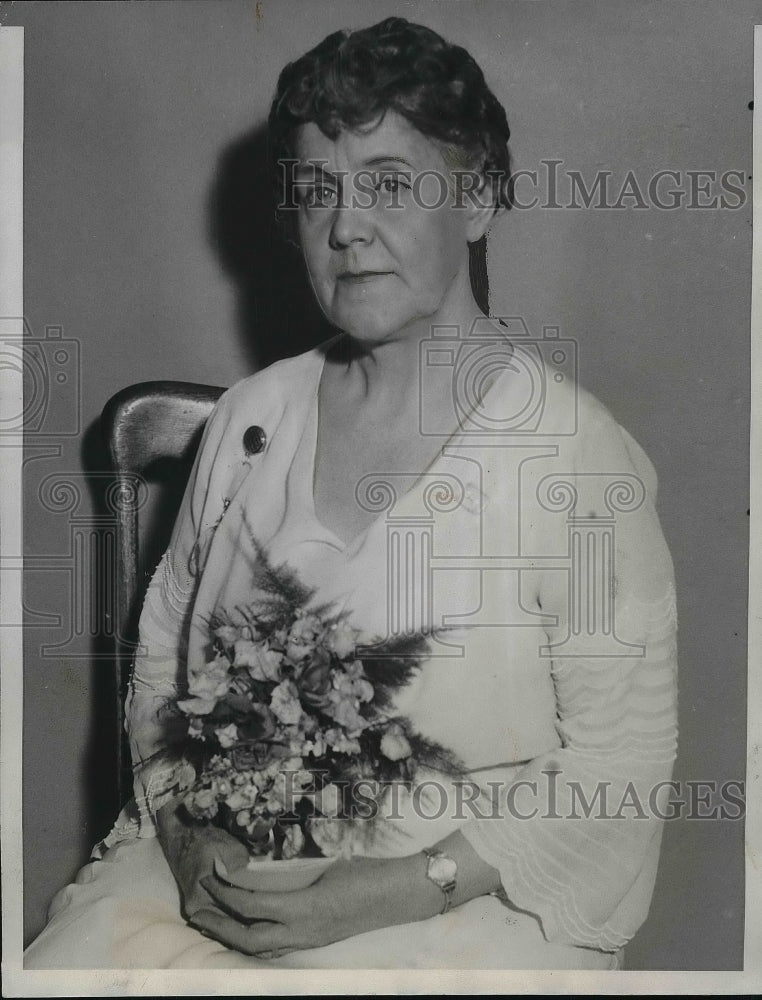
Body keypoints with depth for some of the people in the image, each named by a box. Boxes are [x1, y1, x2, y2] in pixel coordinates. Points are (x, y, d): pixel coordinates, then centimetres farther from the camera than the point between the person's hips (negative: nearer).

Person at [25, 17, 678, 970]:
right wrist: (188, 830, -5)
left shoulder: (575, 453, -11)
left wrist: (395, 891, -15)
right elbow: (160, 652, 11)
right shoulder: (250, 416, 6)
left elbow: (619, 766, -9)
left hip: (460, 906, -3)